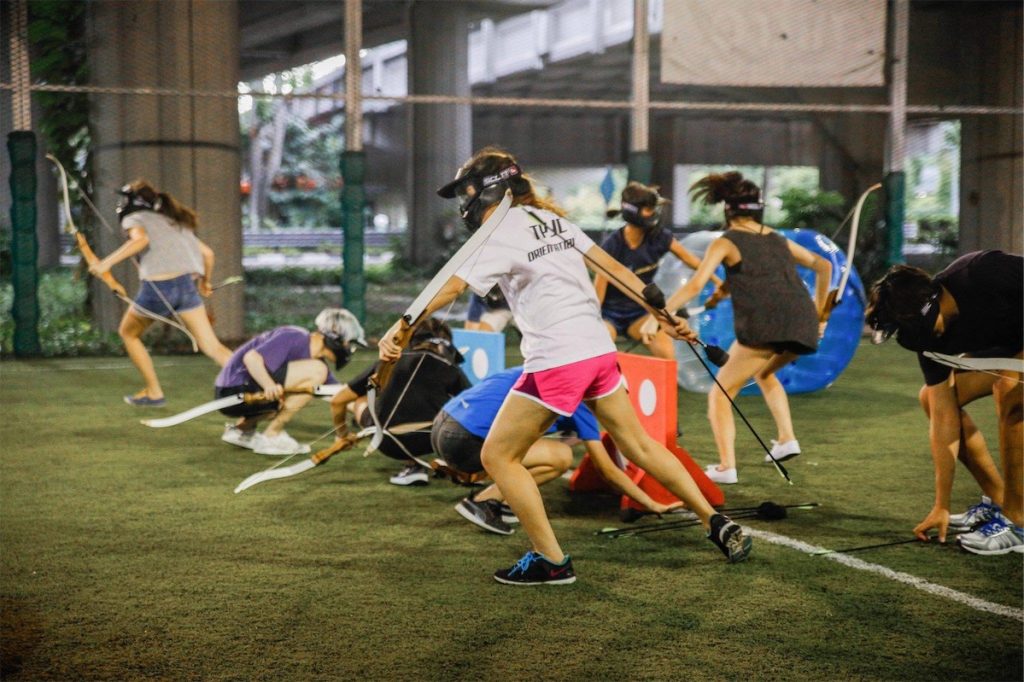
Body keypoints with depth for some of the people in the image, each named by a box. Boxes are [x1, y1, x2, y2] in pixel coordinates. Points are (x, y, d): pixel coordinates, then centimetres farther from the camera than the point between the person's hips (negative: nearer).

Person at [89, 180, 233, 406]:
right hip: (187, 284, 5)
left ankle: (154, 392, 22)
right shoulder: (176, 222, 29)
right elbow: (207, 252, 24)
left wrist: (108, 262, -16)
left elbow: (141, 238, -13)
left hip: (158, 285, -4)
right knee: (212, 346, 2)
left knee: (128, 333, 22)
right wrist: (206, 282, 40)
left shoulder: (133, 218, 12)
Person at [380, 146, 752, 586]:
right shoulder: (552, 218, 15)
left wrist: (399, 329, -27)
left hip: (556, 360, -8)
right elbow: (611, 266, 15)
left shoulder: (500, 235, -6)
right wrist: (664, 314, 19)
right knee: (639, 443, 21)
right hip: (598, 349, 8)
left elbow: (451, 287, -19)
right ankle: (717, 525, 23)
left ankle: (552, 562, 5)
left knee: (497, 456, 4)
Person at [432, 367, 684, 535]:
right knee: (561, 456, -9)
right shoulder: (576, 398, 0)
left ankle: (499, 501, 13)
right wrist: (653, 505, 12)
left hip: (442, 426, 9)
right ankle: (482, 501, -4)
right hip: (464, 441, -9)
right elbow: (608, 471, 3)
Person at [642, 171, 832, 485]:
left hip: (764, 327, -6)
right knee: (764, 372, 35)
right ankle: (787, 439, 25)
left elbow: (695, 285, -5)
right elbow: (823, 266, 34)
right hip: (803, 325, 6)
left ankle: (726, 466, -6)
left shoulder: (726, 242, 8)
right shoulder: (779, 240, 25)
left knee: (721, 393, 7)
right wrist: (819, 313, 39)